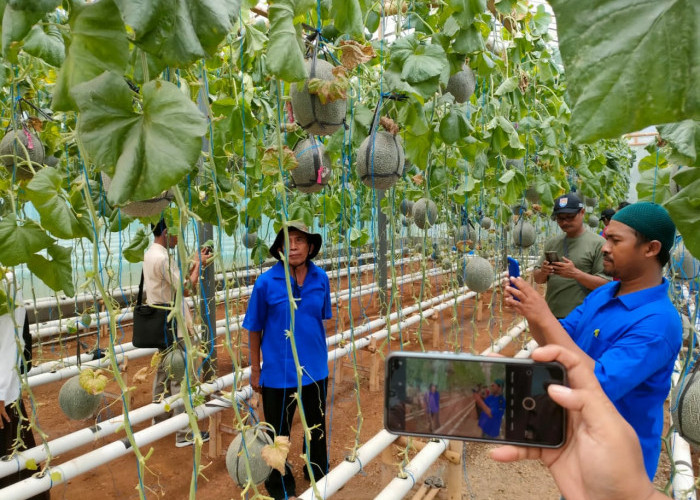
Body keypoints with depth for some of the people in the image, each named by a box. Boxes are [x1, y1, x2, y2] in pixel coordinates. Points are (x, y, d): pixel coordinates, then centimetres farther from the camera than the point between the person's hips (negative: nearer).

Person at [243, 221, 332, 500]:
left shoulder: (321, 279, -8)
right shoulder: (266, 282, -17)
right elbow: (254, 329, -9)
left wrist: (320, 355, 10)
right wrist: (255, 370, -4)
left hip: (315, 369, 3)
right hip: (278, 371, -3)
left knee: (317, 426, 24)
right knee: (278, 434, 15)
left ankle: (319, 474, 51)